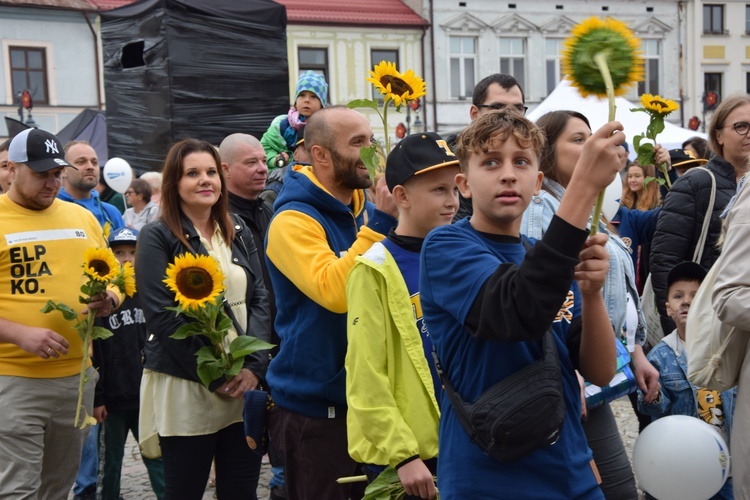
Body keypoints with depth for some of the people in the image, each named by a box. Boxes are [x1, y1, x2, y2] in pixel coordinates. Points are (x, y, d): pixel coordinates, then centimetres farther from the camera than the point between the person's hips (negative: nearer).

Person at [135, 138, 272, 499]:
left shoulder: (238, 232, 11)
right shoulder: (157, 237, -5)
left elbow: (259, 300, 6)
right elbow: (162, 317, -12)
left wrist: (254, 365, -8)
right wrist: (214, 376, -15)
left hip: (243, 381, 5)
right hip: (183, 387, -4)